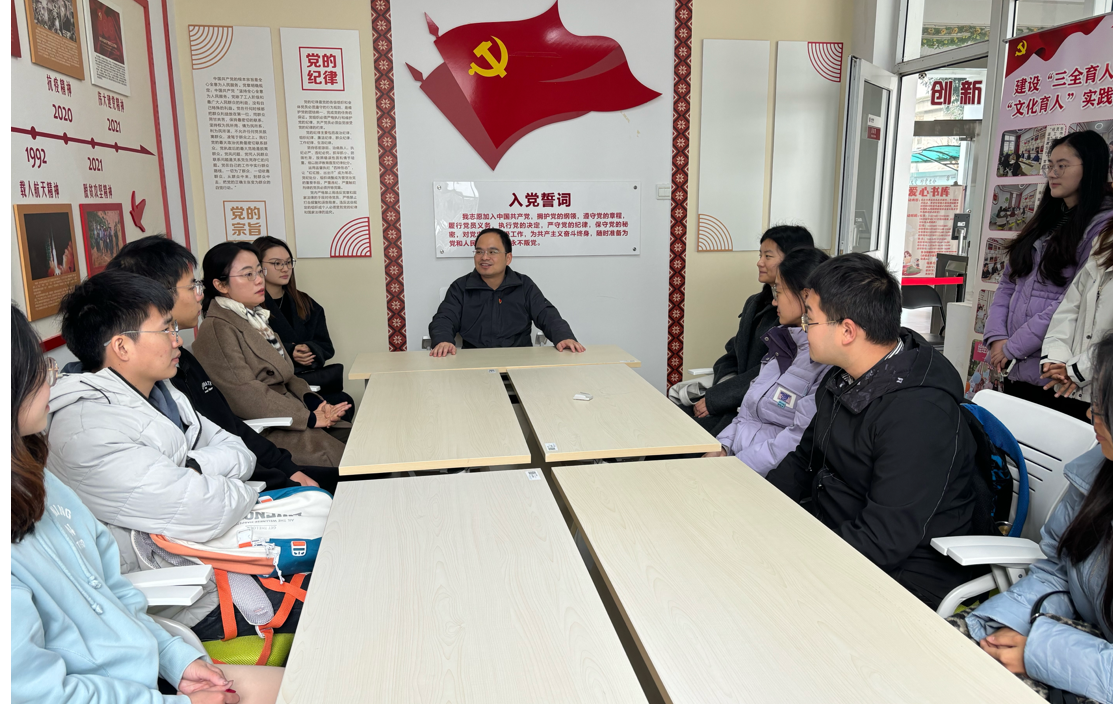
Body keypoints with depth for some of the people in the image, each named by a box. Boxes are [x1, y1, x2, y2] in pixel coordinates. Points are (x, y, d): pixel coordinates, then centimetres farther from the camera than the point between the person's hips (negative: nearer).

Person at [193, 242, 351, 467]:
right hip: (263, 431, -9)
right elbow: (247, 397, -19)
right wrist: (309, 417, -17)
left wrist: (313, 401, -2)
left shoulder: (256, 318, 17)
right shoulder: (216, 330, -12)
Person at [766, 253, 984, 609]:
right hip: (830, 533, 8)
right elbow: (805, 460, 14)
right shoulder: (845, 379, 3)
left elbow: (883, 541, -27)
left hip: (903, 570, -8)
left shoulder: (920, 413, -26)